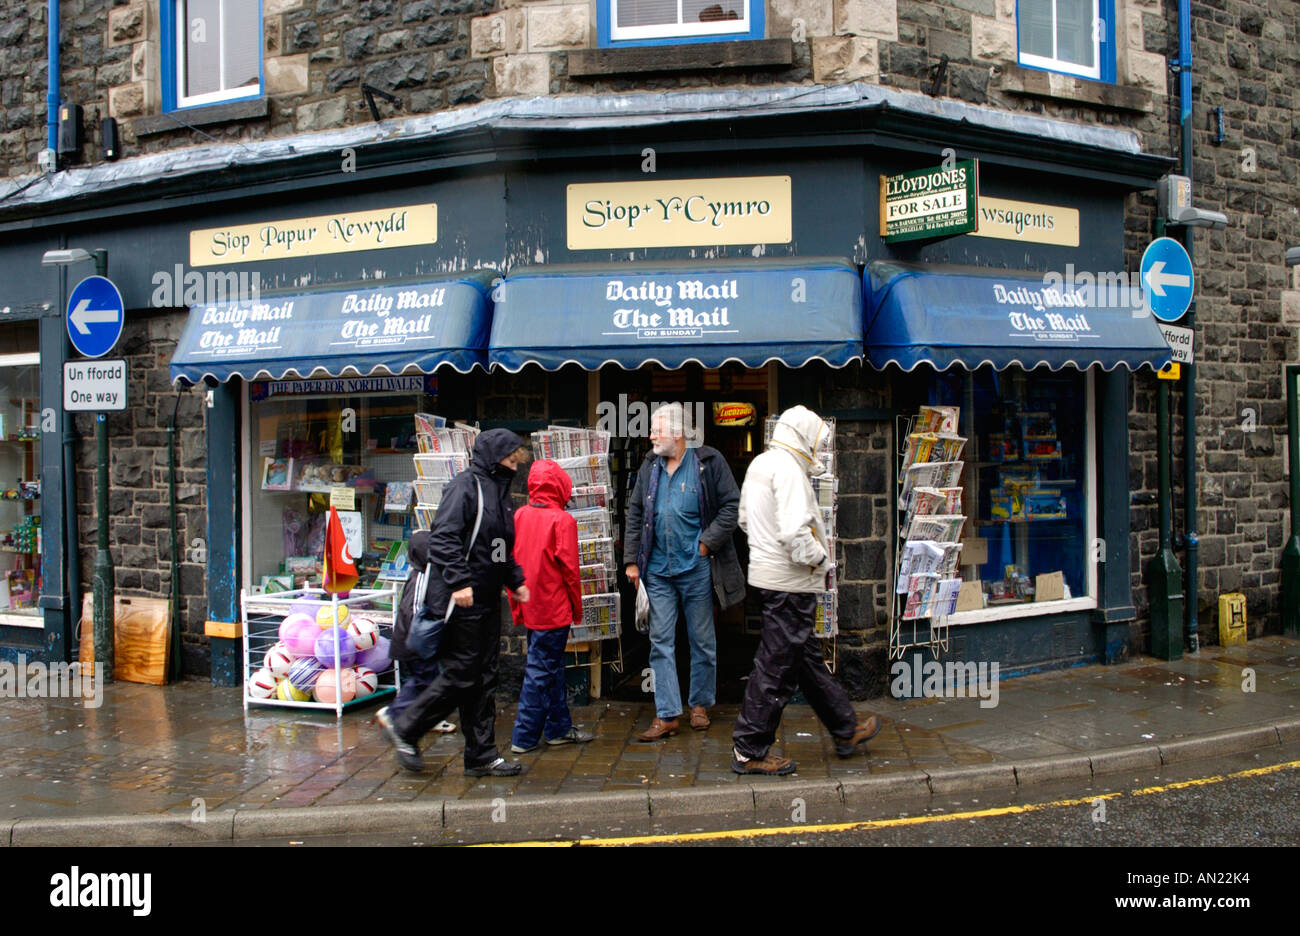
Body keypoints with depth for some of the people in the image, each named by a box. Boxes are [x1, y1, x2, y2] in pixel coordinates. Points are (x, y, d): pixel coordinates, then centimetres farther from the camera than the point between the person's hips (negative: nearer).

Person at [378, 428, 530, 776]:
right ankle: (404, 728, 10)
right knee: (460, 675, -6)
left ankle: (482, 756, 15)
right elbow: (443, 538, -21)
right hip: (462, 603, -9)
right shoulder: (465, 486, -11)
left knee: (484, 679, 10)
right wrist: (460, 582, -26)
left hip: (487, 601, 10)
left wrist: (516, 581, 14)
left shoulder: (499, 491, 18)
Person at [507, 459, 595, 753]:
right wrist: (577, 607, -2)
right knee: (541, 670, 0)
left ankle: (559, 727, 26)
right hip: (553, 608, -7)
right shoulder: (562, 520, -14)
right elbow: (569, 567, -13)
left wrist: (516, 605, 17)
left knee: (551, 666, 17)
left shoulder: (519, 516, 4)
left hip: (529, 607, 7)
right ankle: (525, 737, 3)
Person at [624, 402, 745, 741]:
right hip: (658, 570, 4)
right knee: (660, 642, 1)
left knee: (702, 641, 9)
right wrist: (631, 560, 6)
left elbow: (732, 506, -5)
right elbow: (635, 514, 12)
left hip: (696, 569, -4)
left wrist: (708, 542, -11)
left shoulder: (708, 462, -7)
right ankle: (667, 716, 5)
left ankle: (700, 704, 25)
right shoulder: (650, 466, 7)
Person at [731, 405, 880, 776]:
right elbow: (795, 532, -26)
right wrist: (821, 560, -12)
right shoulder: (788, 468, -18)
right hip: (790, 581, -11)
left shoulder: (759, 464, 13)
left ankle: (846, 729, 33)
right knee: (777, 665, -3)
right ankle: (750, 751, 3)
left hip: (766, 569, 11)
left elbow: (745, 518, 21)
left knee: (806, 657, 18)